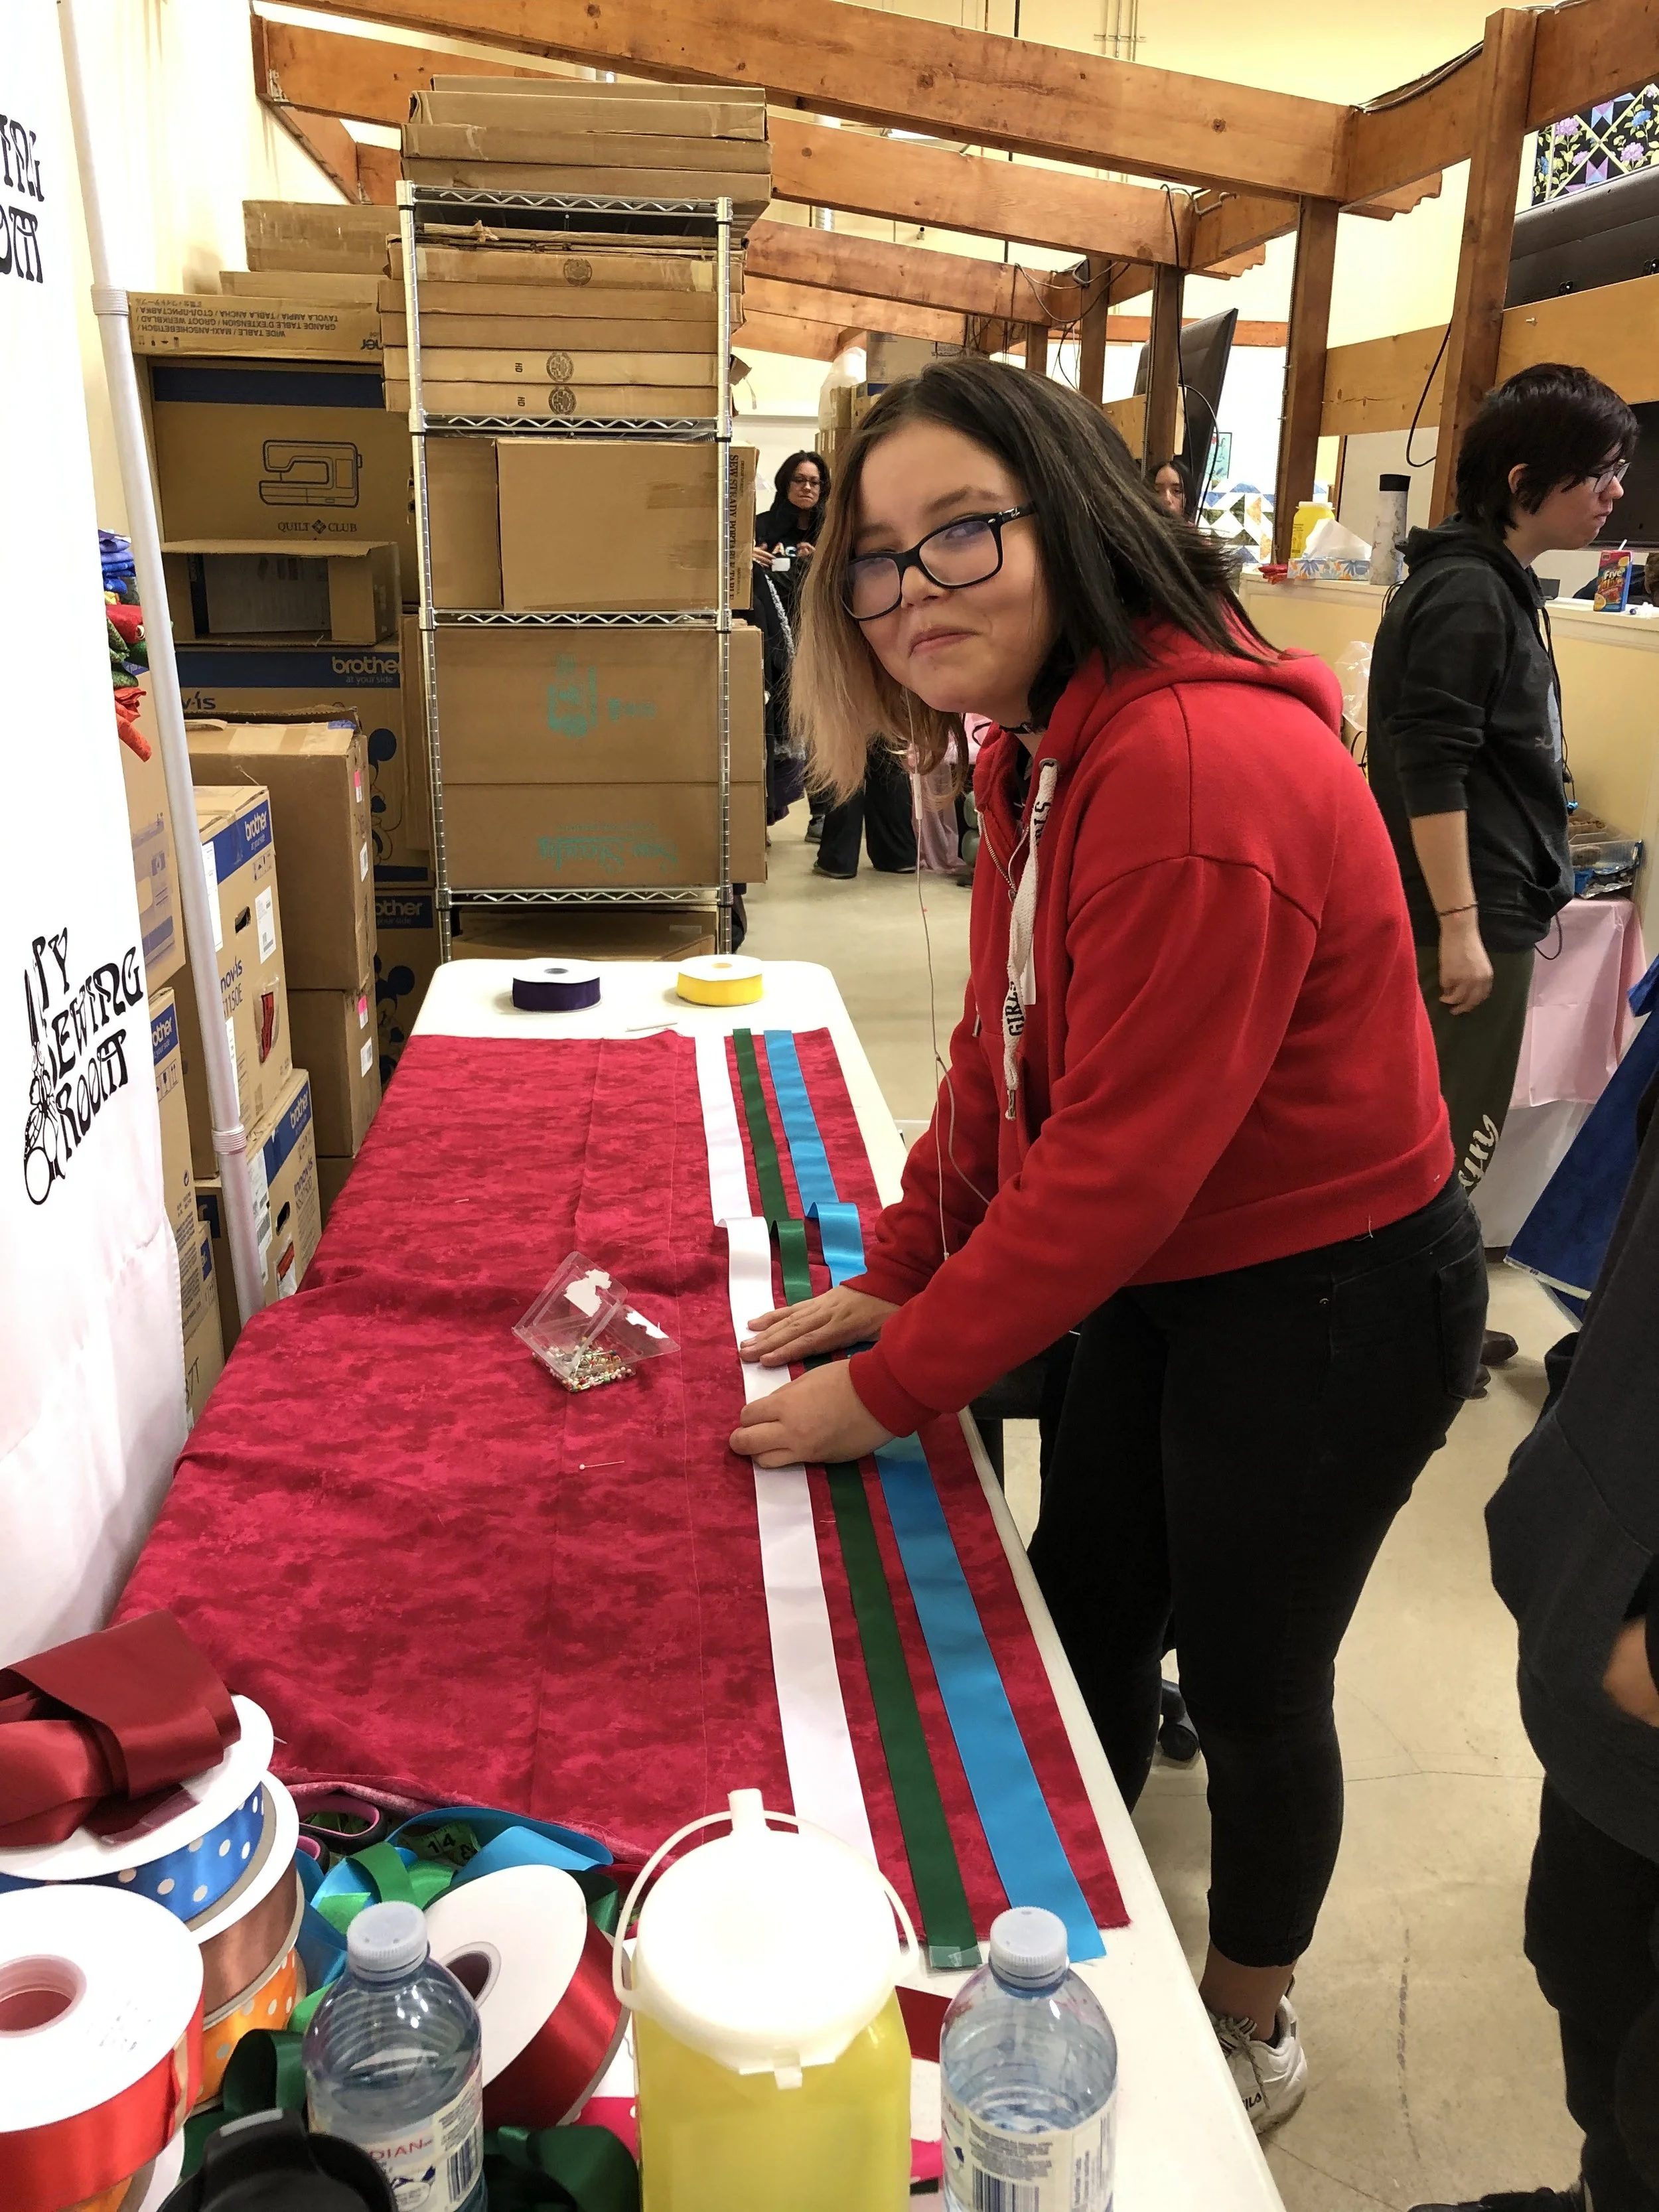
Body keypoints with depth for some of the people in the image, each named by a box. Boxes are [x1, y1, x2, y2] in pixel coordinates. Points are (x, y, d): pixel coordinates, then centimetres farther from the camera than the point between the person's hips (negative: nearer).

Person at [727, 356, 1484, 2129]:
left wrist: (891, 1389, -18)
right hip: (1163, 1279, 9)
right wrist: (894, 1275, 3)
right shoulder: (1044, 748, 1)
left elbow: (1113, 1165, -28)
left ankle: (1244, 2036, 44)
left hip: (1327, 1308, -8)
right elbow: (1002, 1049, 7)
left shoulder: (1202, 773, -30)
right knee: (1078, 1623, 21)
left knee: (1249, 1685, 13)